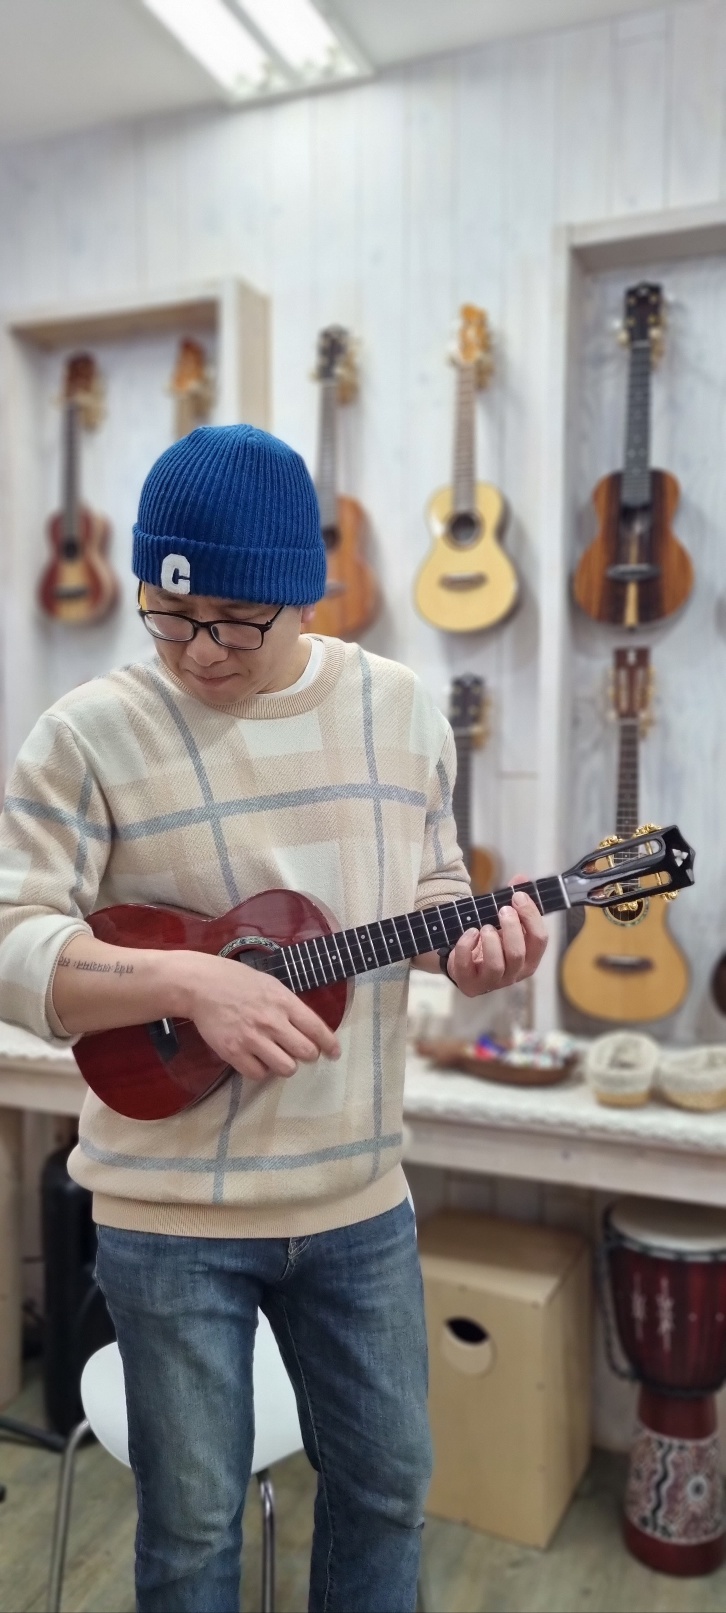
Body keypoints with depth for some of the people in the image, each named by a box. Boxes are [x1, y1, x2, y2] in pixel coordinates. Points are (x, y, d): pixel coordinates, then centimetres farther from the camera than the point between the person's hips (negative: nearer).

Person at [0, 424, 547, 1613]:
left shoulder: (400, 710, 0)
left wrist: (471, 942, -12)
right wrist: (189, 982, -30)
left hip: (361, 1195, 4)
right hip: (170, 1212, -3)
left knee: (389, 1480, 22)